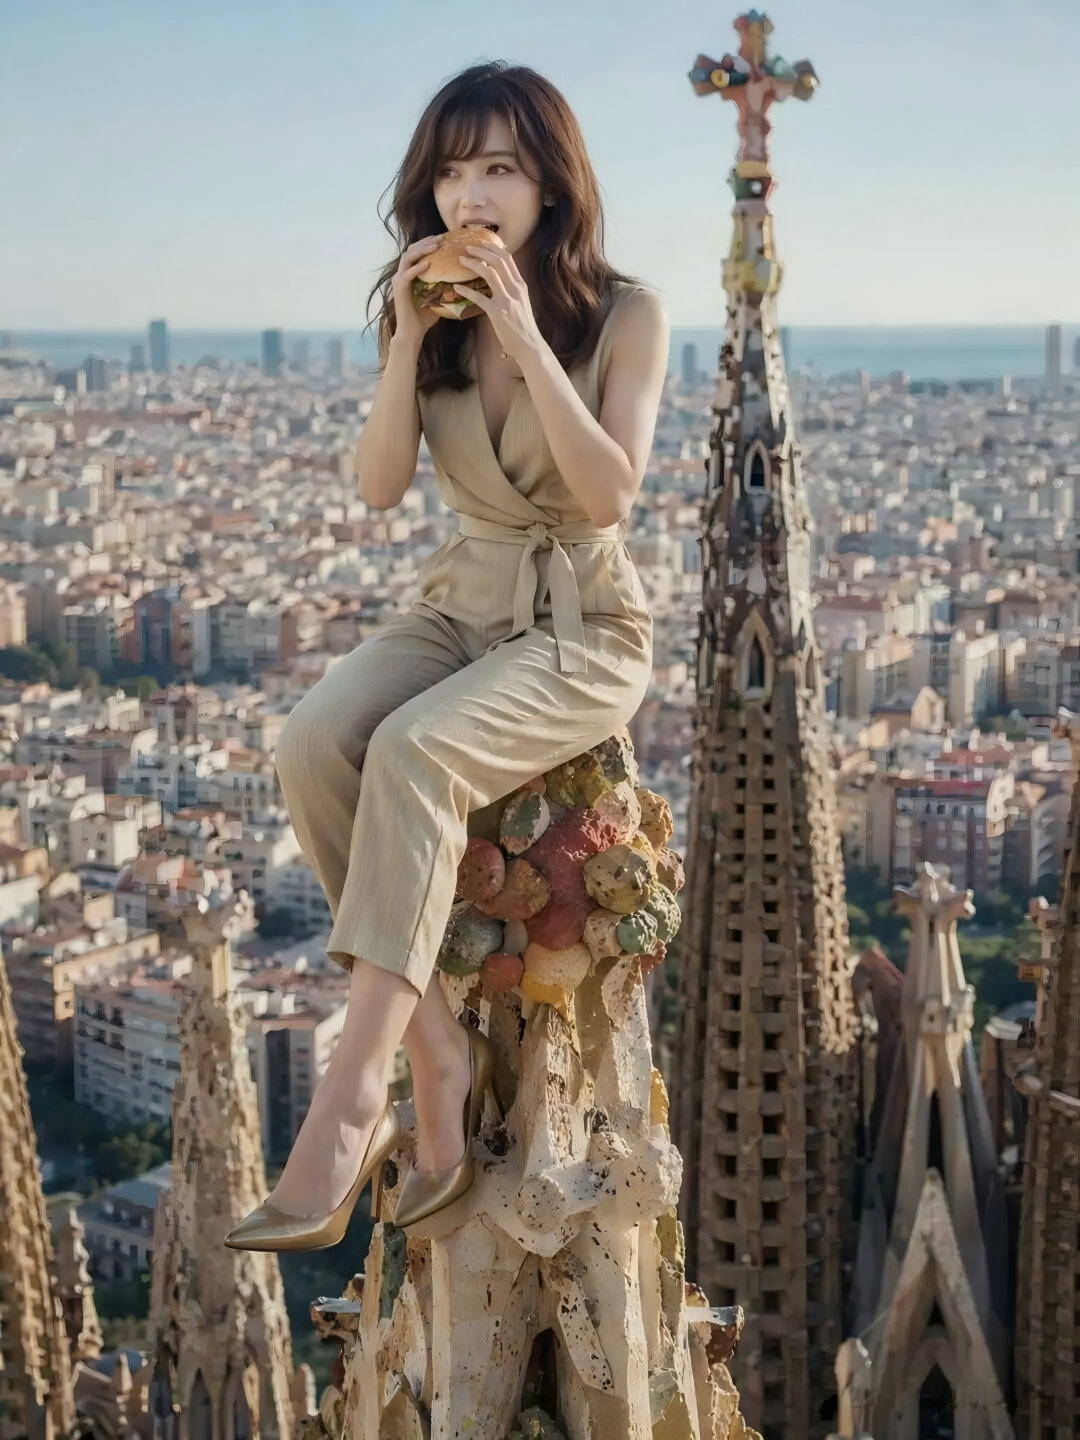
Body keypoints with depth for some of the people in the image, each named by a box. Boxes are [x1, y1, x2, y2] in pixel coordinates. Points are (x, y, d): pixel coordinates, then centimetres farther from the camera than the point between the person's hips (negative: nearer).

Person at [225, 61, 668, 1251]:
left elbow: (610, 493, -17)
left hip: (583, 626, -4)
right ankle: (439, 1051, -18)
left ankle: (348, 1105, -34)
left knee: (413, 754, -34)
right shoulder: (426, 310, 5)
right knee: (312, 744, -28)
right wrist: (410, 337, -13)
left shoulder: (623, 314, -7)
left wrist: (523, 332, -22)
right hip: (460, 605, 5)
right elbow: (379, 485, -1)